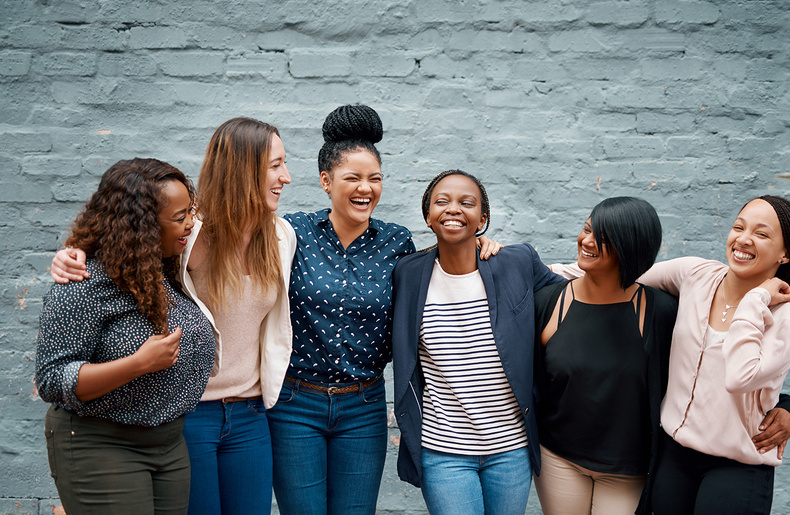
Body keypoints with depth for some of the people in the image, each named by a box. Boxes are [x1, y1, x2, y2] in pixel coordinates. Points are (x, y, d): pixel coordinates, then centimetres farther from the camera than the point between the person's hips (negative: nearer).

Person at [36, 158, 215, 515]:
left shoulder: (173, 273, 4)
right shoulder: (84, 287, -19)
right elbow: (52, 381, -21)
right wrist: (139, 364, -28)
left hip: (170, 443, 7)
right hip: (100, 448, -7)